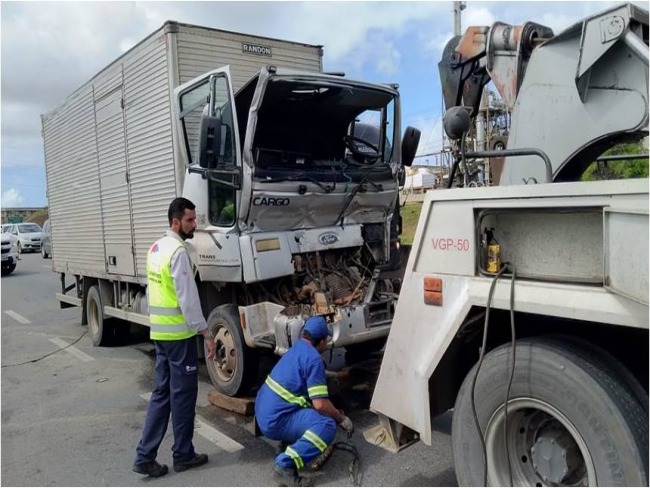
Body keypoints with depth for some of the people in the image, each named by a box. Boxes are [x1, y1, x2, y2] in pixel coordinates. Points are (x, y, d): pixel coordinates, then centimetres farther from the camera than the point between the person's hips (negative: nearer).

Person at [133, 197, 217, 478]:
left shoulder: (156, 248, 11)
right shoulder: (178, 251, -18)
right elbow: (188, 297, -22)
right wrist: (206, 333, -19)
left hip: (159, 331, 9)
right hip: (179, 333, -9)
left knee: (162, 392, 15)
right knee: (183, 394, 4)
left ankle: (145, 456, 17)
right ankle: (183, 455, 18)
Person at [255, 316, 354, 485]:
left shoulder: (297, 348, 13)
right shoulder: (313, 358, -16)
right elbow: (320, 404, -21)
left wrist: (335, 412, 29)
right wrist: (341, 418, -2)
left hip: (264, 411, 10)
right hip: (275, 420, -10)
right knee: (327, 425, -21)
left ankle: (290, 441, 15)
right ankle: (285, 465, -26)